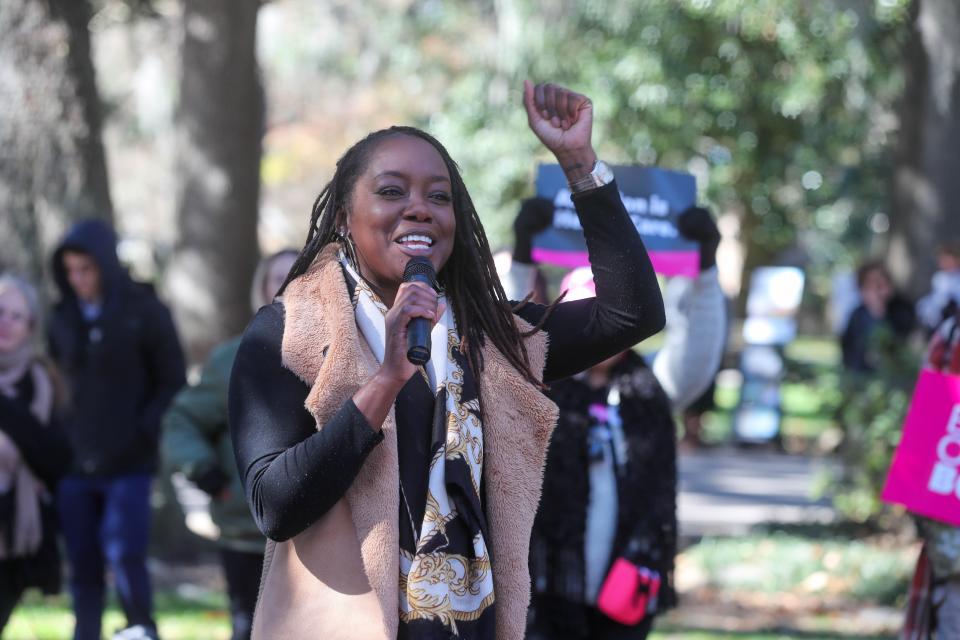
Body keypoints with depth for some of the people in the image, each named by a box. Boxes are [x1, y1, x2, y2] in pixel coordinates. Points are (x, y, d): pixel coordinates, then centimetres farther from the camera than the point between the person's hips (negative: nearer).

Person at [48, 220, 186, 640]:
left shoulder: (143, 311, -1)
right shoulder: (63, 319, 9)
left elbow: (173, 383, 0)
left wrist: (143, 432, -12)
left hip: (129, 463, -4)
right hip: (76, 463, 4)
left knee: (123, 550, -17)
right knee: (82, 566, 3)